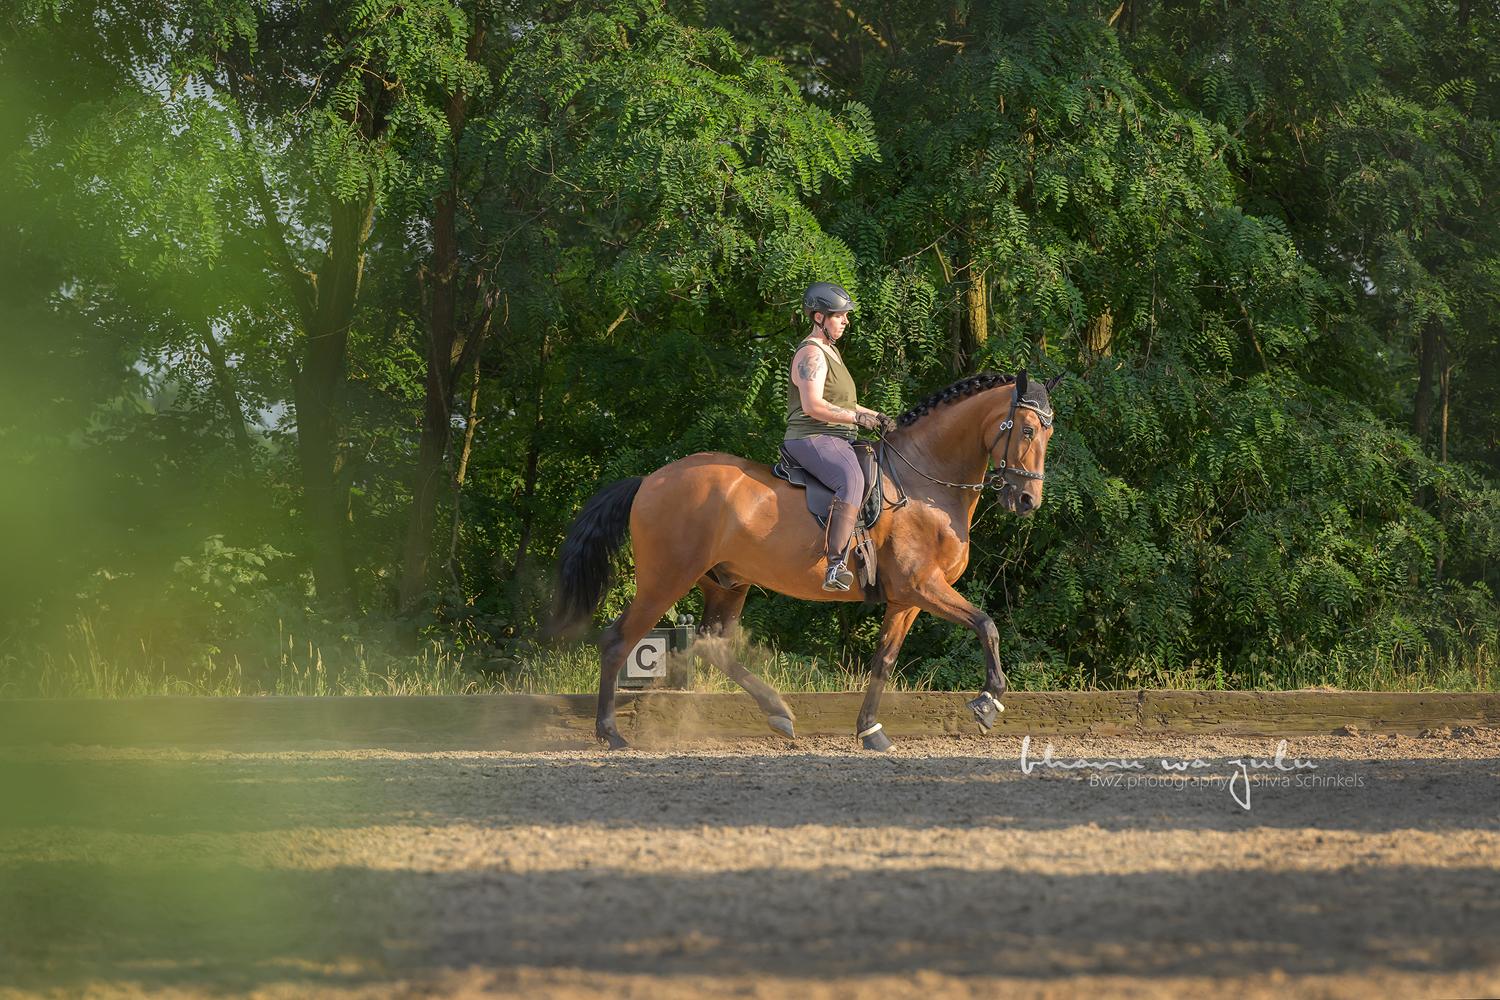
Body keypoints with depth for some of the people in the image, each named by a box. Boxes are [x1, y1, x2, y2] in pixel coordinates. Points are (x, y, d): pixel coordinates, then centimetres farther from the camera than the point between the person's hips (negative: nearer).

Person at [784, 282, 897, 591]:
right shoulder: (811, 354, -11)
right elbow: (813, 406, -23)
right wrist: (858, 418, -18)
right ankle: (835, 564, -48)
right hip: (812, 440, -11)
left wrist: (877, 417, 16)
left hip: (836, 442, 11)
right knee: (853, 479, -37)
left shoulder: (830, 351, 22)